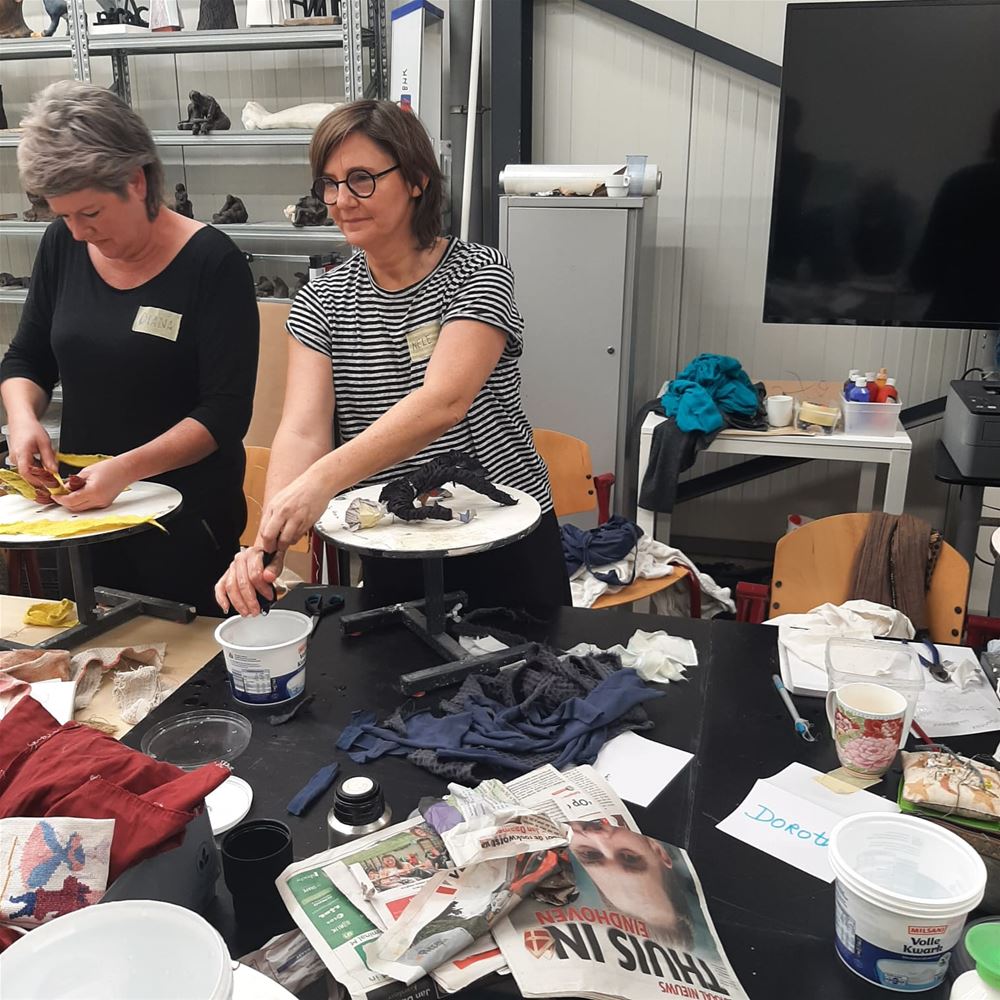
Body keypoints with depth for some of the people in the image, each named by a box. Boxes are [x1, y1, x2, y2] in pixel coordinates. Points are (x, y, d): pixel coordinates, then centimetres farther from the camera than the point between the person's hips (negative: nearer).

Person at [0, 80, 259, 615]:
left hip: (188, 520, -5)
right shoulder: (63, 246, 2)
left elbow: (227, 412, -17)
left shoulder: (211, 261, -14)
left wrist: (128, 467, -27)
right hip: (81, 507, 5)